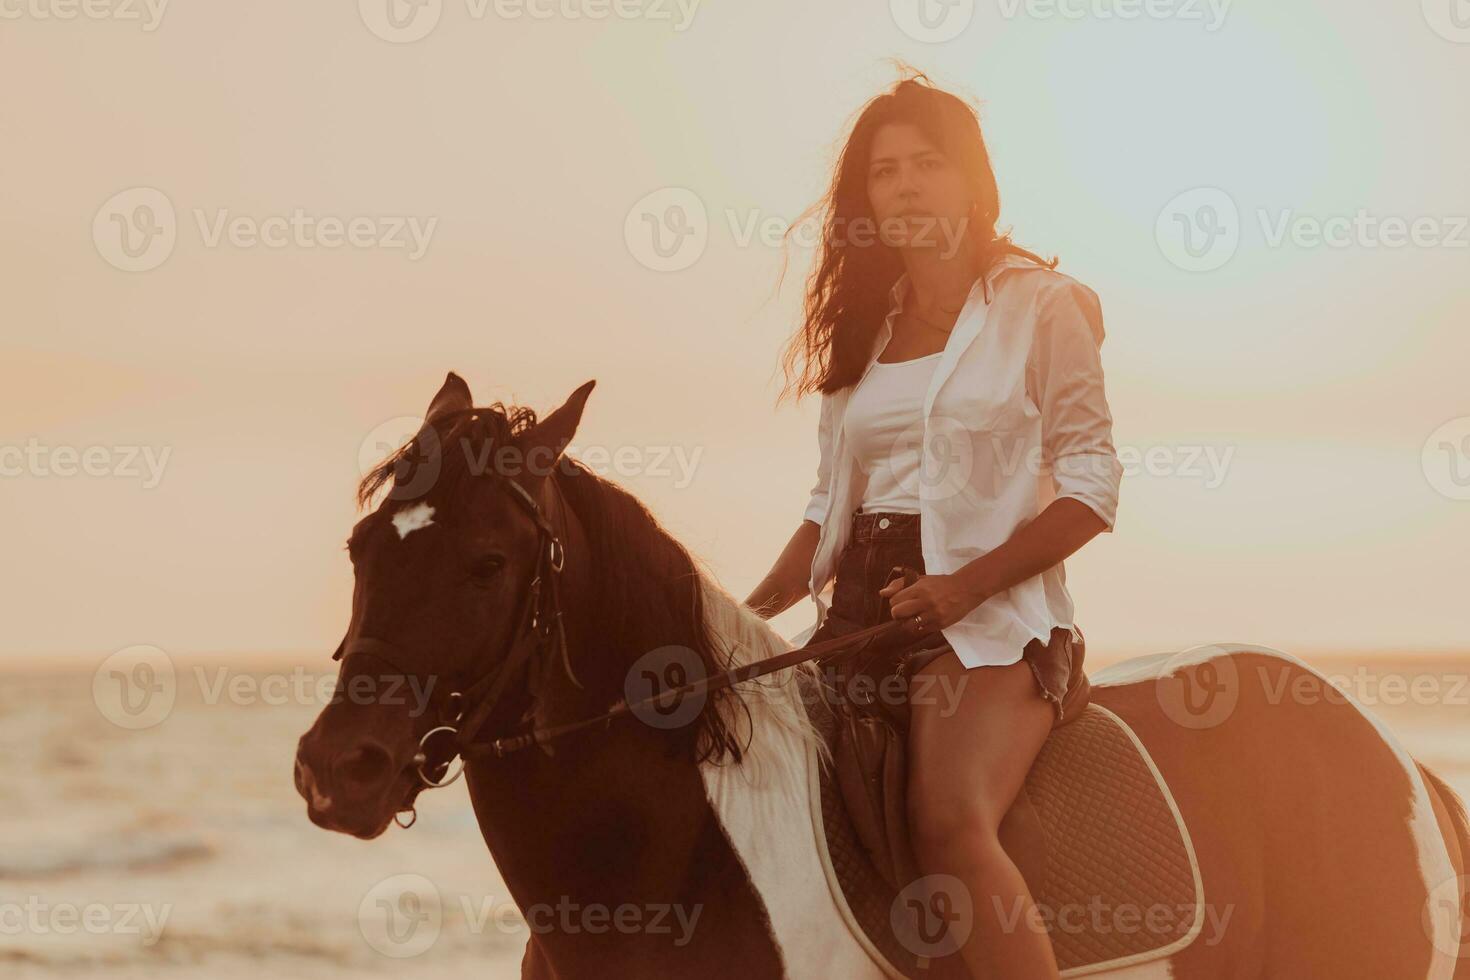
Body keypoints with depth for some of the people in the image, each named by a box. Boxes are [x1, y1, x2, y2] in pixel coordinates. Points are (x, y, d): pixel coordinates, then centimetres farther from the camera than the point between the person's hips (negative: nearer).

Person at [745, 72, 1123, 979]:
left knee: (949, 819, -32)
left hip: (994, 609, -6)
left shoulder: (1041, 306, 3)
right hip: (861, 608, 6)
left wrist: (965, 585, -17)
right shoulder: (864, 328, 19)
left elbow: (1092, 481, -4)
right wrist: (746, 620, 5)